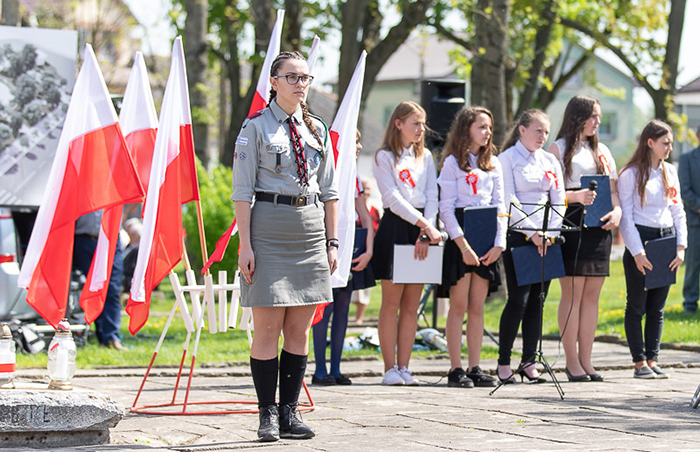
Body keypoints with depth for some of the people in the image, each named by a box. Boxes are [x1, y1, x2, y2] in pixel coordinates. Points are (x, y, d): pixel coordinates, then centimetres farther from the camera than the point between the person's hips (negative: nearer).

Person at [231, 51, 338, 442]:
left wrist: (332, 242, 9)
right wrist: (245, 244, -11)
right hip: (269, 227, -5)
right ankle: (268, 414, 2)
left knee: (300, 329, 5)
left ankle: (291, 411, 11)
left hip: (310, 228, 5)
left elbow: (329, 191, 16)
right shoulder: (256, 127, -1)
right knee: (267, 327, -4)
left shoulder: (317, 130, 13)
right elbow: (243, 190, -4)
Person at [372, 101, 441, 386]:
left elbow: (432, 197, 8)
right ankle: (390, 368, 0)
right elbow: (392, 198, -10)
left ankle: (404, 367, 7)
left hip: (421, 230, 5)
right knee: (391, 303, -4)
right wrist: (424, 223, -17)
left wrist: (427, 232, -8)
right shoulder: (384, 157, 0)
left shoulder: (425, 157, 16)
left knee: (411, 305, 4)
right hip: (395, 227, -5)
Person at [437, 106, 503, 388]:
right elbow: (446, 208, -7)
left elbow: (500, 206, 11)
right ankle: (456, 369, -2)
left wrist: (498, 243, -2)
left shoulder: (493, 164, 15)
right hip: (461, 235, -5)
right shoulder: (453, 162, -1)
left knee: (477, 307, 5)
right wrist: (463, 245, -16)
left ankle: (475, 368, 7)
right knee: (459, 306, -4)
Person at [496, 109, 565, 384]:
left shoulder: (550, 161, 15)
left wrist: (550, 233, -4)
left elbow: (558, 201, 11)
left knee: (537, 299, 4)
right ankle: (503, 361, 0)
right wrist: (532, 232, -15)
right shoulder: (508, 158, -1)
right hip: (517, 235, -5)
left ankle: (529, 362, 9)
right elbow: (509, 201, -9)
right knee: (518, 299, -9)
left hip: (545, 237, 5)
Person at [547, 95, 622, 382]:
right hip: (571, 226, -5)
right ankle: (572, 361, -2)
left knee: (592, 294, 4)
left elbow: (613, 189, 18)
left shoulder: (602, 151, 20)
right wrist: (576, 196, -21)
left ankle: (585, 360, 8)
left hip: (599, 227, 5)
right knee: (572, 294, -6)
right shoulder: (559, 149, 2)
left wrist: (617, 211, -2)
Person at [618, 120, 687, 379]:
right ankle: (640, 363, 3)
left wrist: (681, 246, 2)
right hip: (640, 241, -5)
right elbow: (625, 216, -7)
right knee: (636, 307, -1)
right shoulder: (631, 174, -4)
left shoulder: (670, 173, 12)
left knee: (657, 308, 6)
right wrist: (637, 253, -14)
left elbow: (678, 212, 14)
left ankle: (652, 360, 10)